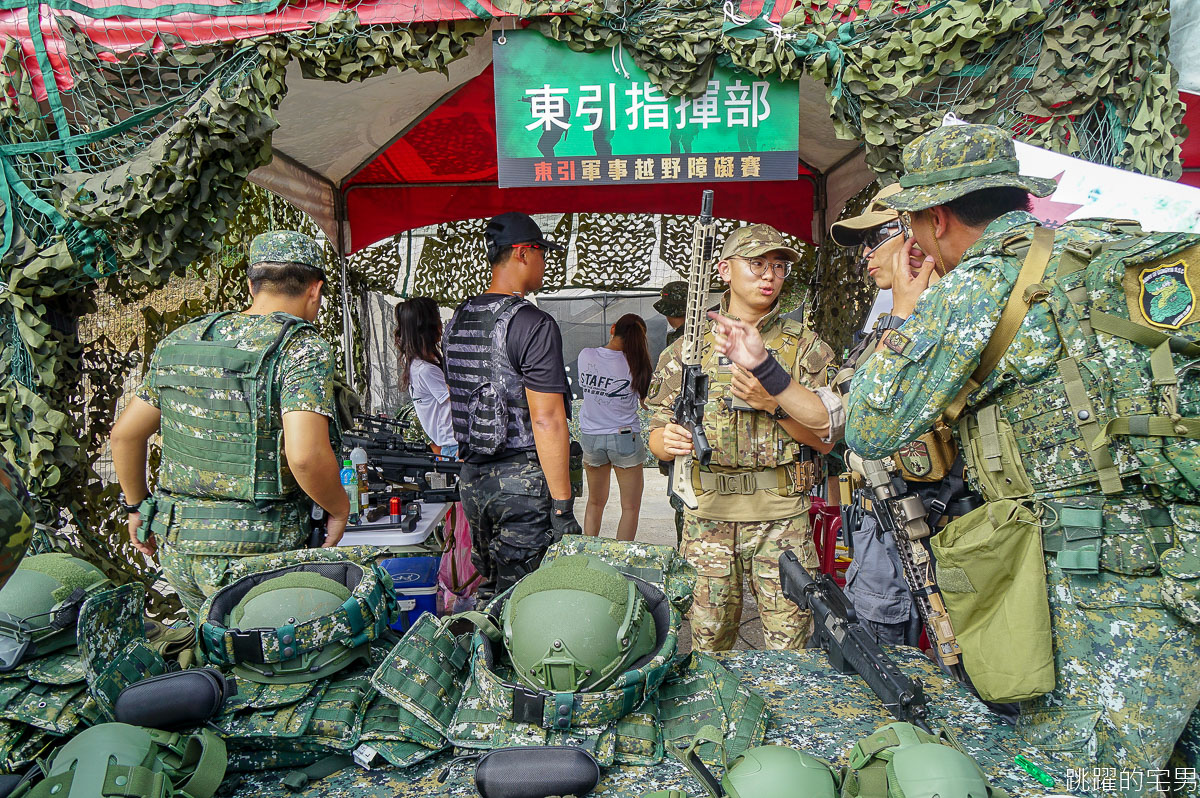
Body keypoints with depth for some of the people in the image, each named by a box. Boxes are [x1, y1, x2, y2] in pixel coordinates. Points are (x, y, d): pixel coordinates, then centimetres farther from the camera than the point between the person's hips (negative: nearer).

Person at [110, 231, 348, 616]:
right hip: (256, 552, -6)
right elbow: (306, 456, -25)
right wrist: (340, 508, -7)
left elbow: (125, 433, 13)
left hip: (175, 547, 6)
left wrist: (137, 505, 27)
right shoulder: (302, 349, -12)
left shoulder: (179, 341, 8)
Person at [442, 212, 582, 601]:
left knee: (489, 590, 19)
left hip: (471, 478, 8)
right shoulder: (533, 324, -16)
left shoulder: (457, 320, 10)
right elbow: (546, 421, -20)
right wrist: (562, 505, -16)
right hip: (522, 481, -8)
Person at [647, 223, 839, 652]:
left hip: (782, 516, -1)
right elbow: (657, 435, 6)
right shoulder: (689, 348, 8)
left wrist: (773, 403, -15)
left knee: (790, 648, 3)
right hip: (708, 514, 1)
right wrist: (669, 440, -18)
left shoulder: (805, 346, 6)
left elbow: (824, 438, 0)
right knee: (707, 645, 10)